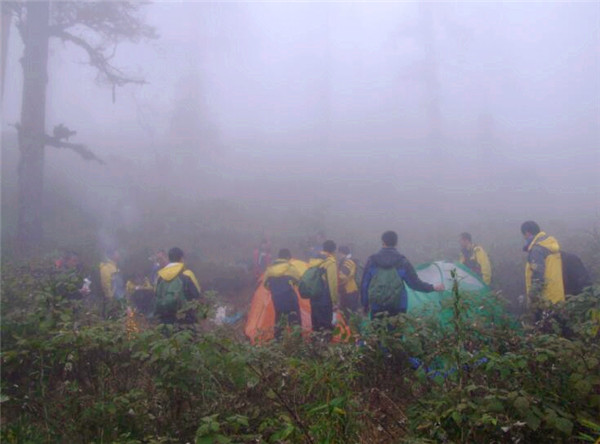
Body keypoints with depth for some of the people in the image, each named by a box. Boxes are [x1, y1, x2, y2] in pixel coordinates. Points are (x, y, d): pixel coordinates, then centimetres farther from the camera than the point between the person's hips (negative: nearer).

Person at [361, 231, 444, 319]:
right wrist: (434, 288, 14)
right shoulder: (402, 262, -4)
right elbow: (415, 283, -1)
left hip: (377, 310, 0)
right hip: (398, 309, 0)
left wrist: (365, 304, 13)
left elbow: (364, 284, 2)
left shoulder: (372, 261, -1)